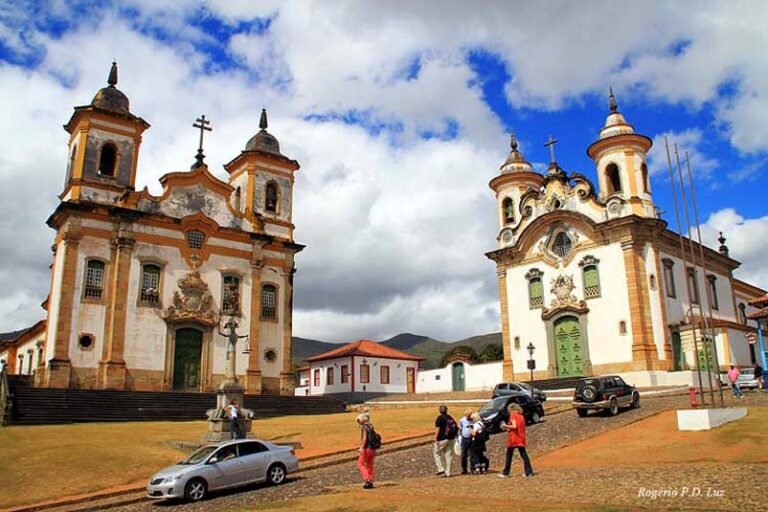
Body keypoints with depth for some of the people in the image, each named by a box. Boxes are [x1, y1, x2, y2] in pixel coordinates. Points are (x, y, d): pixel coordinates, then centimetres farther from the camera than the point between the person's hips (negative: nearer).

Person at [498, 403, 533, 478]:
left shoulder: (513, 415, -8)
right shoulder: (521, 416, 14)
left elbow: (514, 426, -20)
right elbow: (520, 427, 16)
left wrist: (505, 426, -6)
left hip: (513, 439, -6)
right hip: (521, 439, 6)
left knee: (509, 456, 3)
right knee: (524, 455, 6)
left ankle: (505, 473, 7)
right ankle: (529, 472, 1)